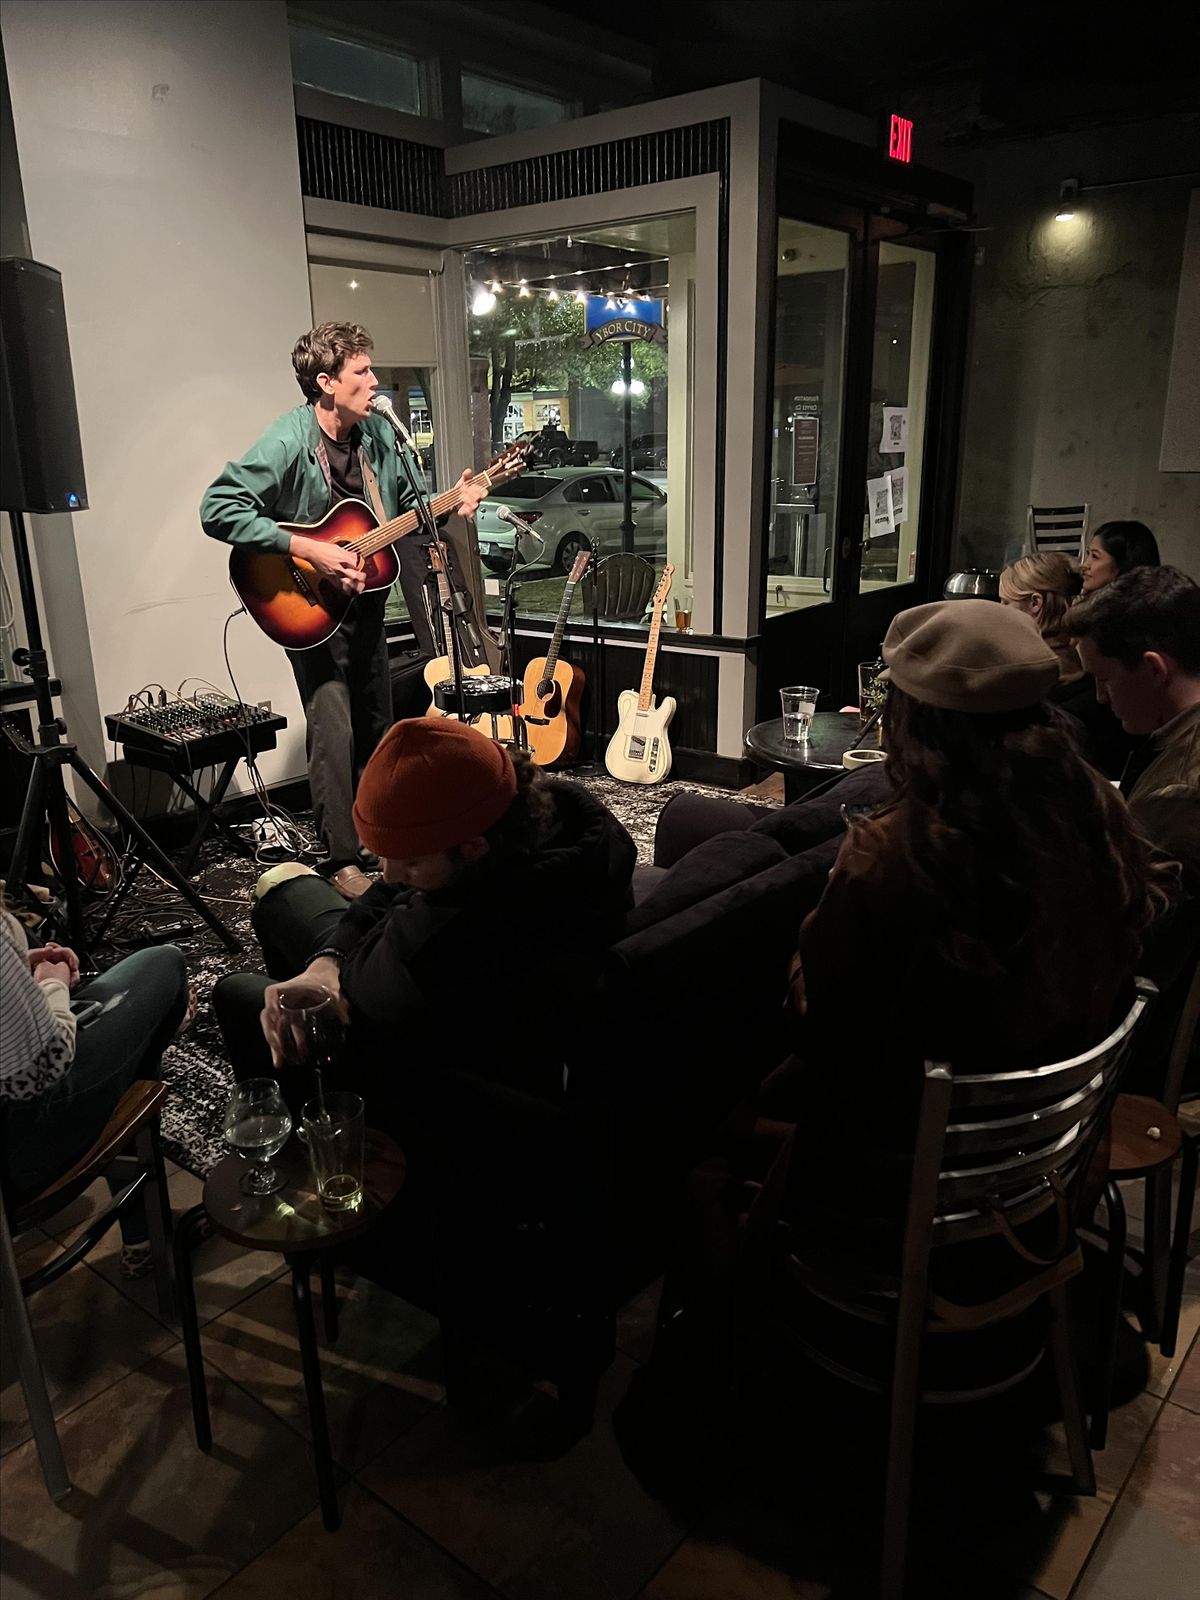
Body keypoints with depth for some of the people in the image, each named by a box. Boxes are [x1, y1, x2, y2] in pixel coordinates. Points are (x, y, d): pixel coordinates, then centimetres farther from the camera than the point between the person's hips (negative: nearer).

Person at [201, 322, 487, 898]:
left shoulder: (378, 432, 0)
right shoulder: (287, 441, -21)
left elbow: (404, 506, 14)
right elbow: (218, 509, -28)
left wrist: (450, 505, -6)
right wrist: (309, 549, -30)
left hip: (365, 599, 7)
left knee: (375, 728, 15)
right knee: (334, 732, -8)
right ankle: (342, 862, 6)